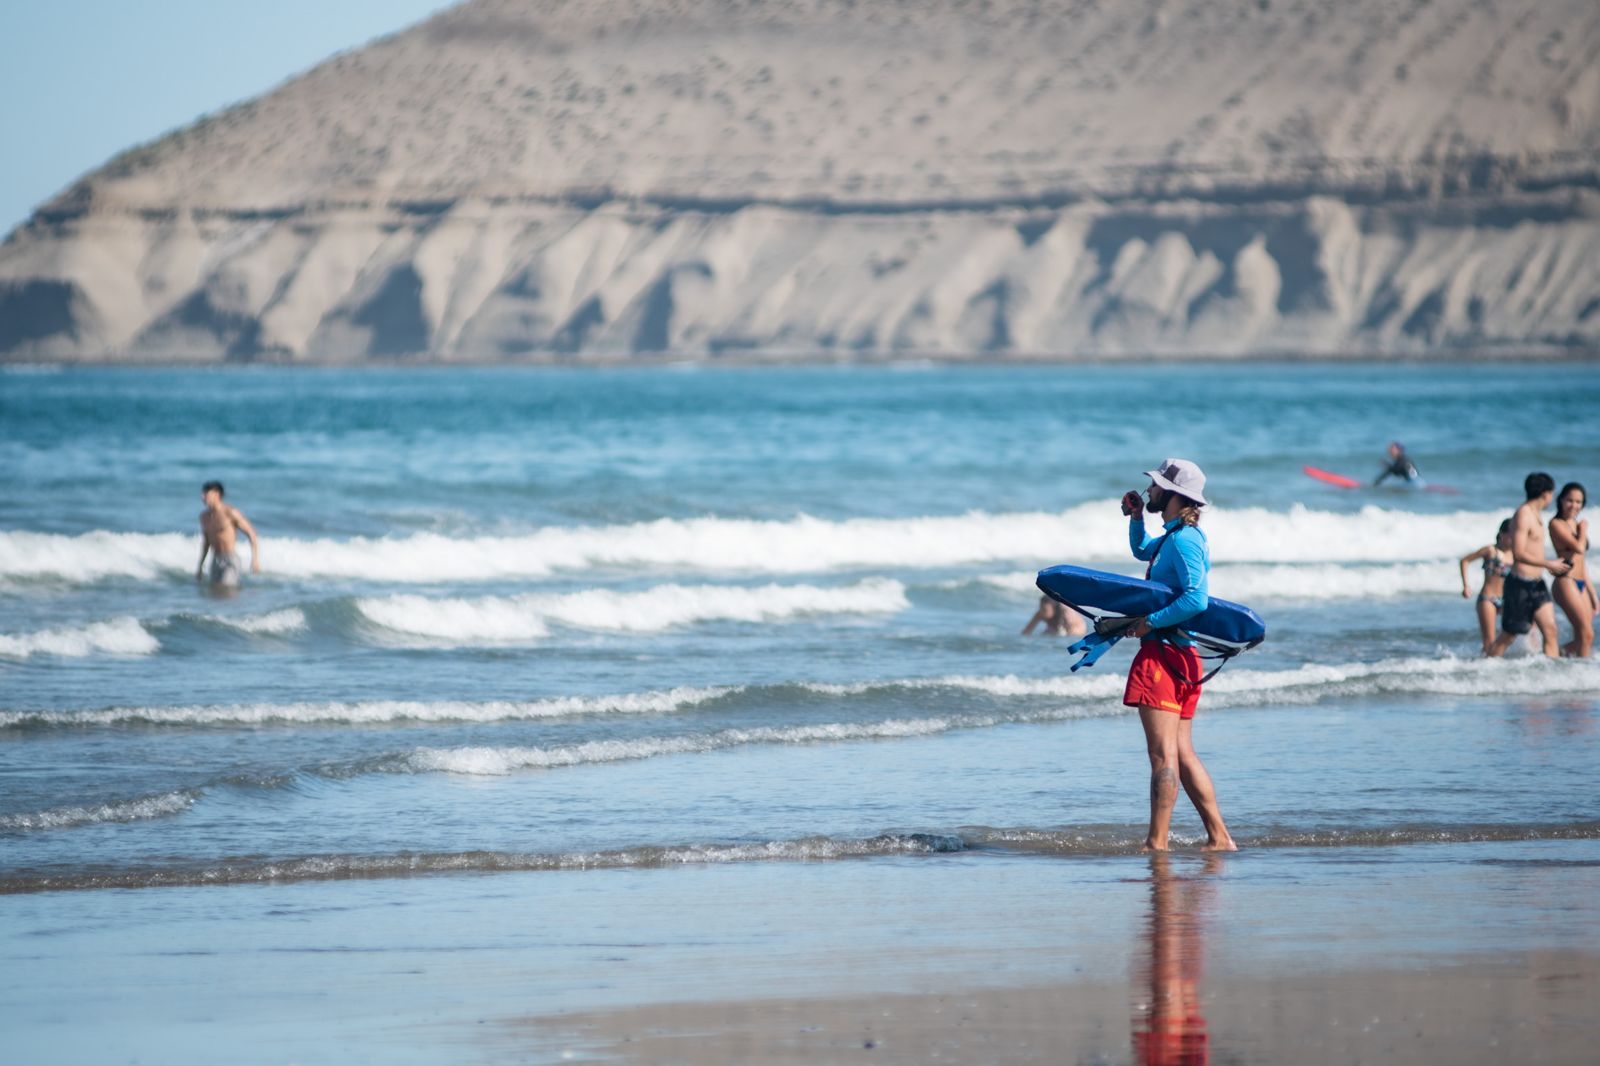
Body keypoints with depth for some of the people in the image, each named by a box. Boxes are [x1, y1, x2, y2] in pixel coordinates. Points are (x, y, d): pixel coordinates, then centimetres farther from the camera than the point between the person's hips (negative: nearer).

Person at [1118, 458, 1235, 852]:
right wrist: (1136, 518, 22)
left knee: (1164, 754, -9)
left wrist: (1150, 622, -20)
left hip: (1164, 653, -10)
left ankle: (1157, 843, -8)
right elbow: (1141, 550, 39)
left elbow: (1196, 598, -26)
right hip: (1179, 655, 10)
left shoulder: (1183, 541, -14)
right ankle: (1219, 838, 12)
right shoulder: (1174, 538, 17)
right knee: (1182, 753, 12)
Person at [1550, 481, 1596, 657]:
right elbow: (1579, 548, -19)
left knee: (1581, 640, 6)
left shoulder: (1576, 525, 19)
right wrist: (1584, 529, 0)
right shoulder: (1556, 524, -5)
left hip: (1581, 584, 8)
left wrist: (1592, 593, 23)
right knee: (1587, 634, -14)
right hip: (1566, 582, -8)